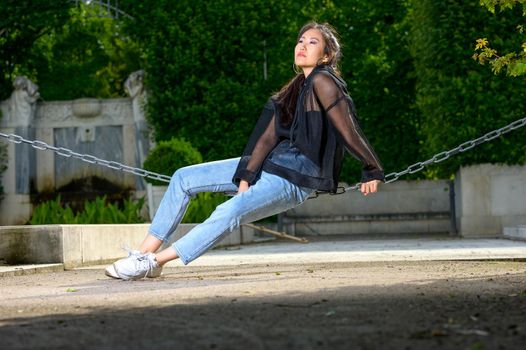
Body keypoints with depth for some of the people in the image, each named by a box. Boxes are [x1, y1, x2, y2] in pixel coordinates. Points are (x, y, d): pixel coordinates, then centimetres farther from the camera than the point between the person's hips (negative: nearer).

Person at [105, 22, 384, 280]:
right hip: (269, 165, 10)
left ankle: (152, 262, -30)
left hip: (295, 178, -10)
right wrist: (246, 178, -4)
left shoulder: (322, 81, -13)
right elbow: (268, 137, 5)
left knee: (230, 212, -32)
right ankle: (144, 252, 0)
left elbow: (348, 131, -13)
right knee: (183, 178, 4)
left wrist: (373, 171, -5)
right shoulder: (296, 88, 13)